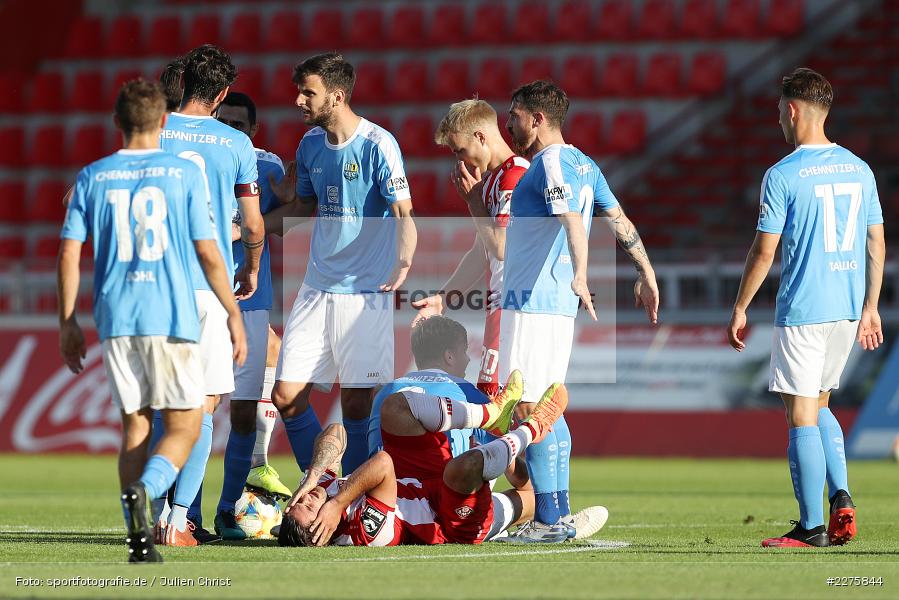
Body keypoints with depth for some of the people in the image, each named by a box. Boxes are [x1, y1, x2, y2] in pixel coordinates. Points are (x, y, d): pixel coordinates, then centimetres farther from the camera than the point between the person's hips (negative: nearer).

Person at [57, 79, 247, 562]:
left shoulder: (92, 178, 6)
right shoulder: (185, 174, -1)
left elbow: (69, 255, 4)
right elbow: (208, 254, -2)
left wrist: (67, 323, 13)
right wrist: (233, 314, 7)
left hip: (115, 320, 3)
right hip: (172, 319, -3)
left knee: (134, 427, 12)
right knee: (184, 428, 4)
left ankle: (139, 537, 3)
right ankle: (144, 489, -25)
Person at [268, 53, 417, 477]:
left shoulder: (378, 144, -11)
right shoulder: (310, 144, 8)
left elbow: (403, 214, -16)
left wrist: (403, 263, -33)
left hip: (366, 293, -6)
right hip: (317, 290, 6)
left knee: (356, 404, -3)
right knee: (286, 395, -1)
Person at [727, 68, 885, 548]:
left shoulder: (782, 175, -10)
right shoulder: (858, 169, 8)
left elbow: (764, 251, -9)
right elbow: (876, 243, 12)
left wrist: (740, 309, 1)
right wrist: (870, 307, 20)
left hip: (802, 310, -6)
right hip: (849, 309, 6)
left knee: (801, 415, -1)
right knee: (819, 406, 20)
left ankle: (811, 526, -1)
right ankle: (841, 499, 4)